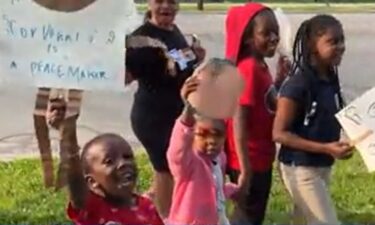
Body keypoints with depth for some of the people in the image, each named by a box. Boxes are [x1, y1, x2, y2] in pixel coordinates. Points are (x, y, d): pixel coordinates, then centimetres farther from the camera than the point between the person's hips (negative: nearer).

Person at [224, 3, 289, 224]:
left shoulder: (259, 66, 6)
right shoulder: (249, 69, -21)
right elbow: (239, 122, -24)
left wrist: (280, 80, 5)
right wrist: (245, 170, -25)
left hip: (261, 159, 9)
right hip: (250, 161, -9)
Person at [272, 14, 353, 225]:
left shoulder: (331, 79, 3)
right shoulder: (298, 84, -21)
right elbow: (279, 133, -20)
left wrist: (338, 145, -4)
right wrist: (325, 148, -26)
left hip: (323, 166, 8)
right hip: (301, 169, -8)